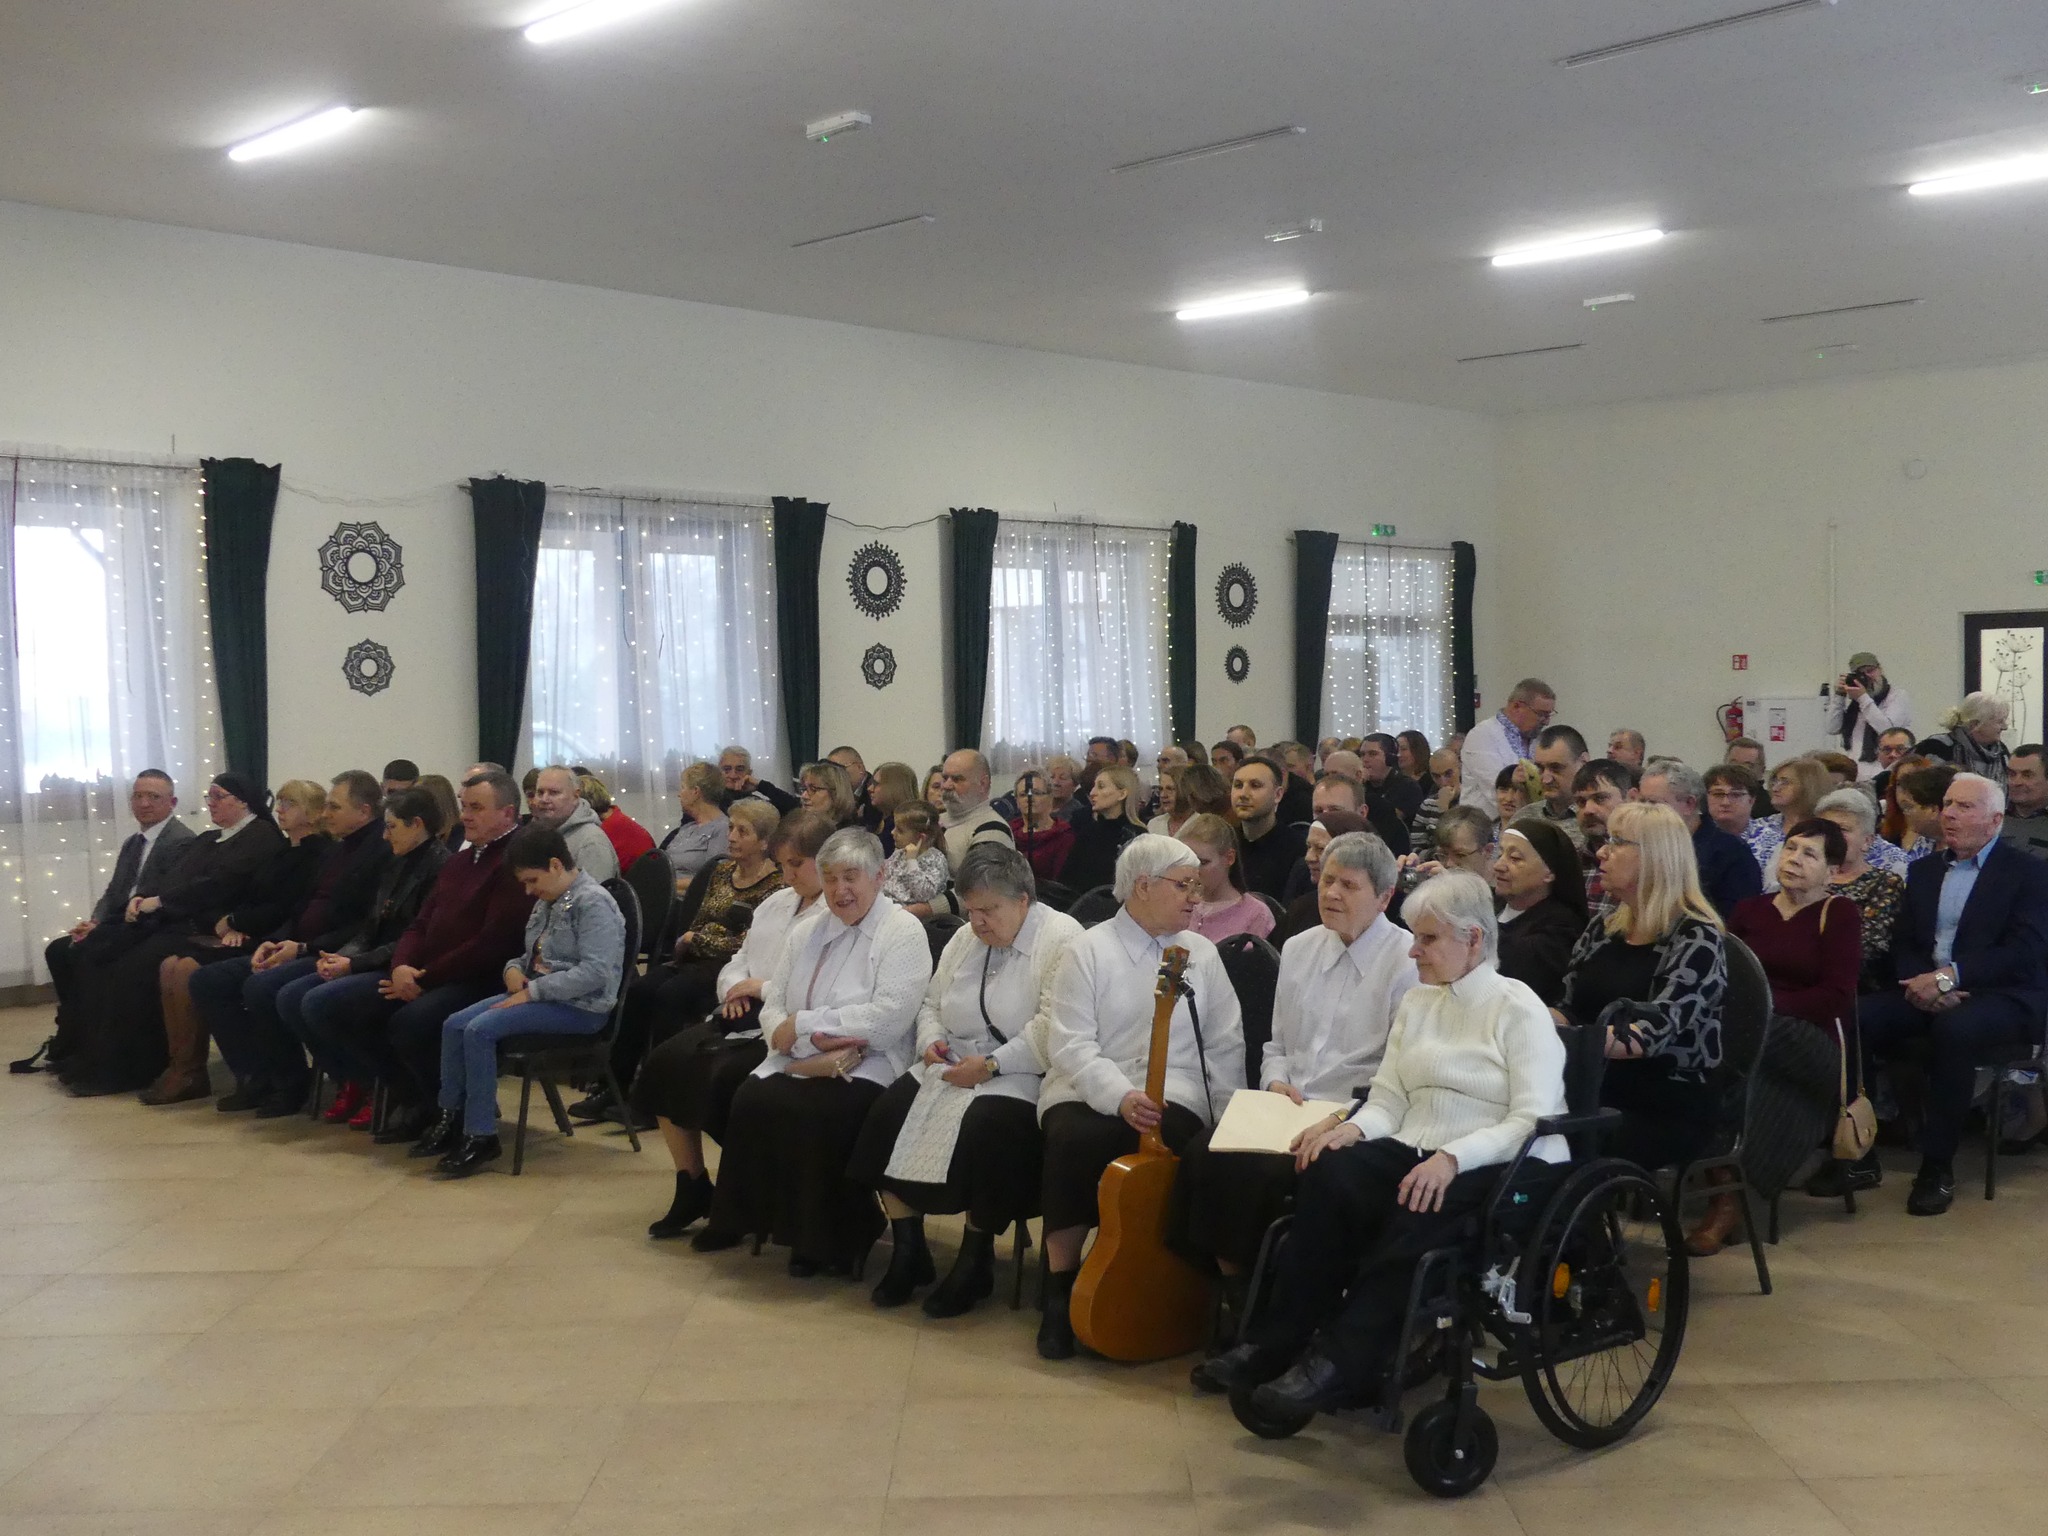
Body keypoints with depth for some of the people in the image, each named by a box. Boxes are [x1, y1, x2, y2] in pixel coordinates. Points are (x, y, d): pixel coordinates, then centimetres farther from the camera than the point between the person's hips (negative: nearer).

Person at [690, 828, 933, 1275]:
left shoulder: (903, 932, -3)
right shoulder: (808, 931, 16)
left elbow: (888, 1019, -16)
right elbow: (773, 1007, 10)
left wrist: (802, 1023, -12)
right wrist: (814, 1042, -12)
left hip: (868, 1067, -5)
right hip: (799, 1063, 5)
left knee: (816, 1114, -31)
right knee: (751, 1101, -22)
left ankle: (826, 1239, -10)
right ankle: (745, 1218, -4)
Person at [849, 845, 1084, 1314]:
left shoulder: (1061, 939, -10)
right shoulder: (965, 939, 15)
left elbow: (1053, 1029, -20)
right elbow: (931, 1003, 24)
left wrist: (991, 1064, -22)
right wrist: (932, 1040, 2)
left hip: (1023, 1078, -7)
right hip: (952, 1067, 7)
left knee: (983, 1126, -33)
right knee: (892, 1109, -16)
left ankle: (975, 1262, -11)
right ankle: (907, 1253, -3)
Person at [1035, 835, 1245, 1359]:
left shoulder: (1201, 954, 12)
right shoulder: (1089, 951, 2)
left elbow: (1225, 1046, 11)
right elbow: (1069, 1044, -7)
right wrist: (1120, 1097, -23)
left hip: (1175, 1096, 2)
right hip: (1089, 1092, -1)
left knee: (1175, 1139, -33)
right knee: (1075, 1141, -35)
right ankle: (1060, 1289, -17)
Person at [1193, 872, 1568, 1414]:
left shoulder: (1517, 1009, -3)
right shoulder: (1417, 1003, 17)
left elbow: (1532, 1121, -13)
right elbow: (1388, 1101, 12)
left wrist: (1453, 1157, -27)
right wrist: (1354, 1128, -11)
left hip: (1507, 1167, -5)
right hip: (1418, 1152, 6)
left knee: (1418, 1211, -37)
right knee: (1328, 1174, -25)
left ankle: (1344, 1362, -30)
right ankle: (1277, 1344, -23)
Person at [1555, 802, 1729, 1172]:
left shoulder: (1695, 937, -7)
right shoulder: (1603, 930, 14)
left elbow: (1655, 1031, -20)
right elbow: (1568, 1012, 13)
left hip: (1668, 1108, -6)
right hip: (1598, 1095, 6)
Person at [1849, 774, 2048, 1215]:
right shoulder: (1923, 871, 19)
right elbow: (1904, 943, 12)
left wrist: (1949, 976, -22)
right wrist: (1923, 982, -12)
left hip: (1999, 997, -5)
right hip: (1928, 993, 5)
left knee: (1954, 1028, -39)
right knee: (1854, 1017, -24)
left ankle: (1938, 1167, -26)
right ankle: (1858, 1154, -18)